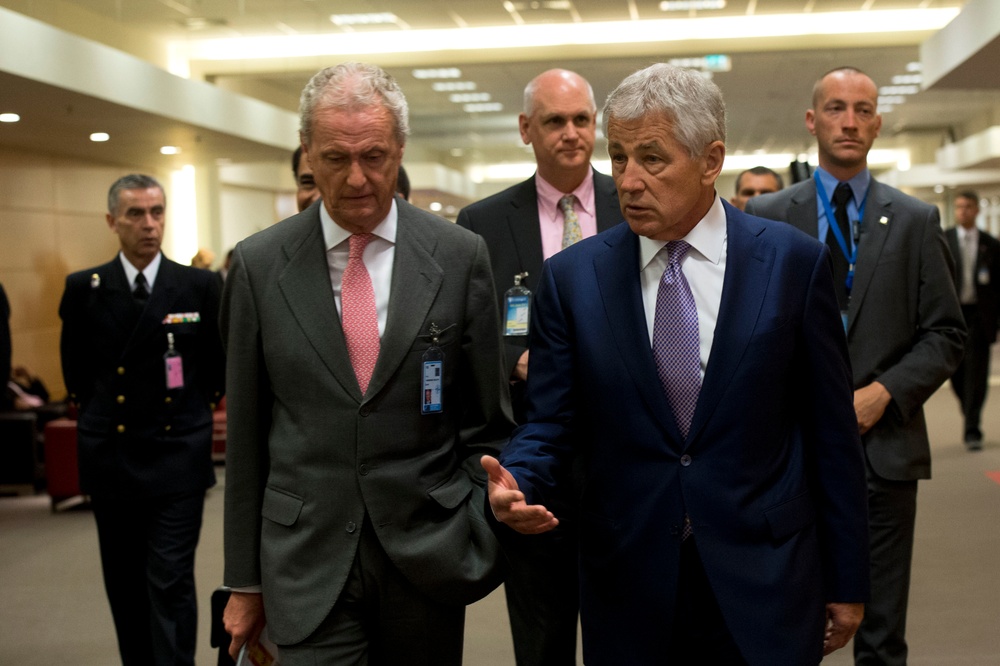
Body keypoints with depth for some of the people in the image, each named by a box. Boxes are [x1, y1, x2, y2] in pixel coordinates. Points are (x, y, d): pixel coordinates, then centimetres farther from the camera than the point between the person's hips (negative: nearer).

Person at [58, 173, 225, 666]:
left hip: (177, 456, -2)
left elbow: (219, 364, 7)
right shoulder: (84, 289, 1)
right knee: (125, 585, 12)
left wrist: (194, 411, 5)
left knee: (171, 583, -5)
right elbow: (76, 369, 12)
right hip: (110, 457, 2)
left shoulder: (199, 287, -3)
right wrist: (96, 413, 9)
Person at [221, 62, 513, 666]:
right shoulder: (259, 265, 0)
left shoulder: (460, 257, -1)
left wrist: (477, 539, -2)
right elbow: (245, 434, 4)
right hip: (308, 565, 0)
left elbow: (488, 418, 5)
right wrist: (244, 580, 6)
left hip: (427, 556, 1)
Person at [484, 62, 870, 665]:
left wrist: (847, 582, 2)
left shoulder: (794, 262, -3)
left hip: (766, 591, -1)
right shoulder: (571, 277, 0)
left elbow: (831, 431, -1)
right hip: (628, 591, 1)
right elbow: (551, 423, 2)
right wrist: (519, 480, -20)